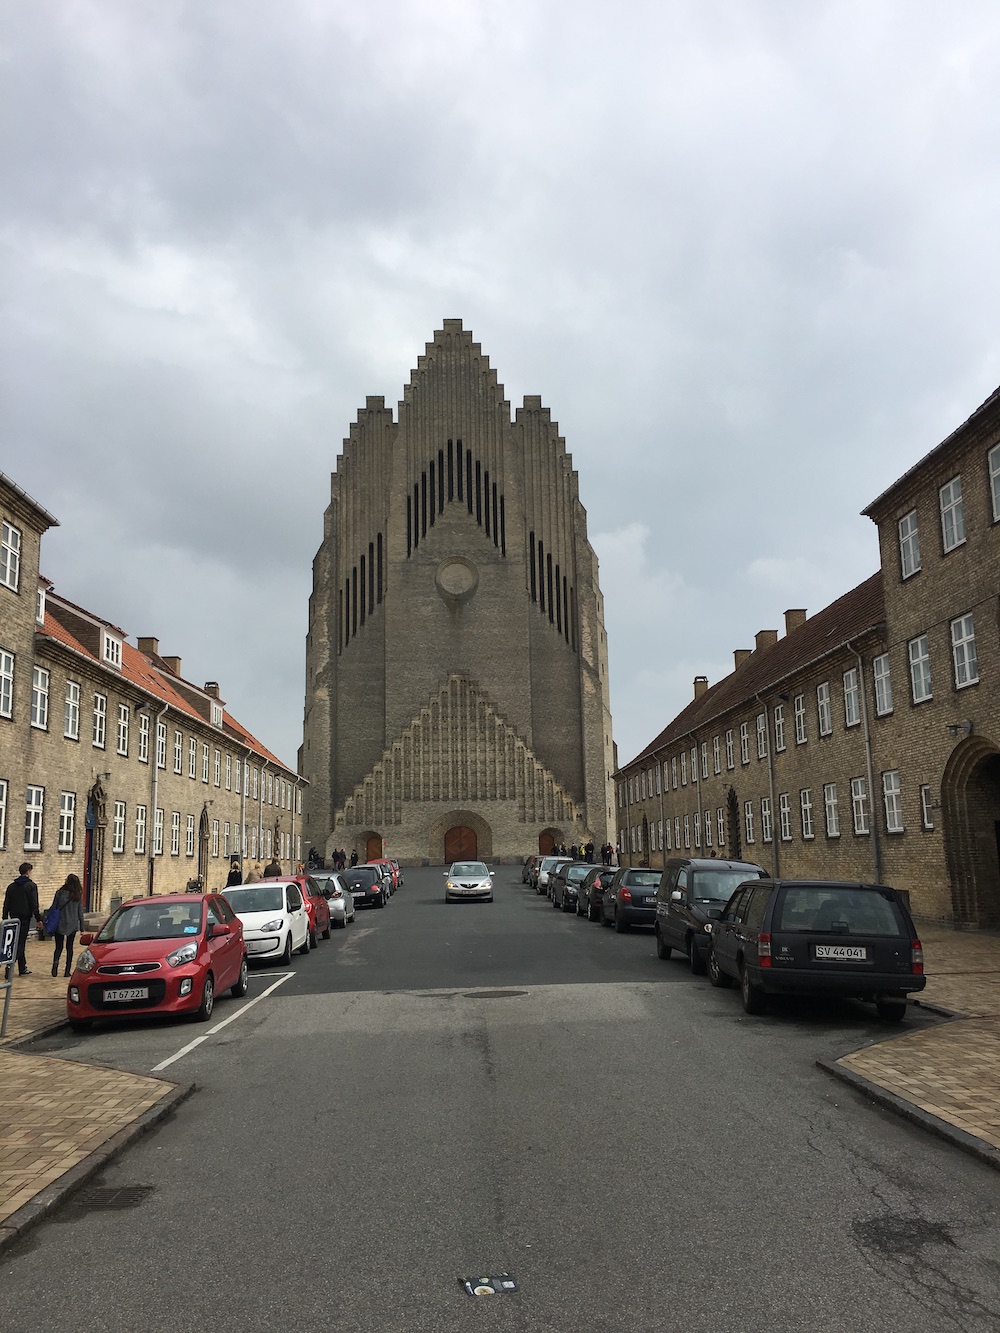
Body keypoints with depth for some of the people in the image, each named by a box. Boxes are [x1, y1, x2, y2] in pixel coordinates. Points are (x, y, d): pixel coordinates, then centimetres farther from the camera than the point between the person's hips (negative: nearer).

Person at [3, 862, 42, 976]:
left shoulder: (11, 886, 10)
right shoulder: (31, 885, -7)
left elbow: (6, 904, 10)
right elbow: (34, 904, -10)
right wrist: (38, 919, -7)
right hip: (25, 918, -6)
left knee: (18, 942, 13)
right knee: (21, 942, -3)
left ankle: (23, 968, 17)